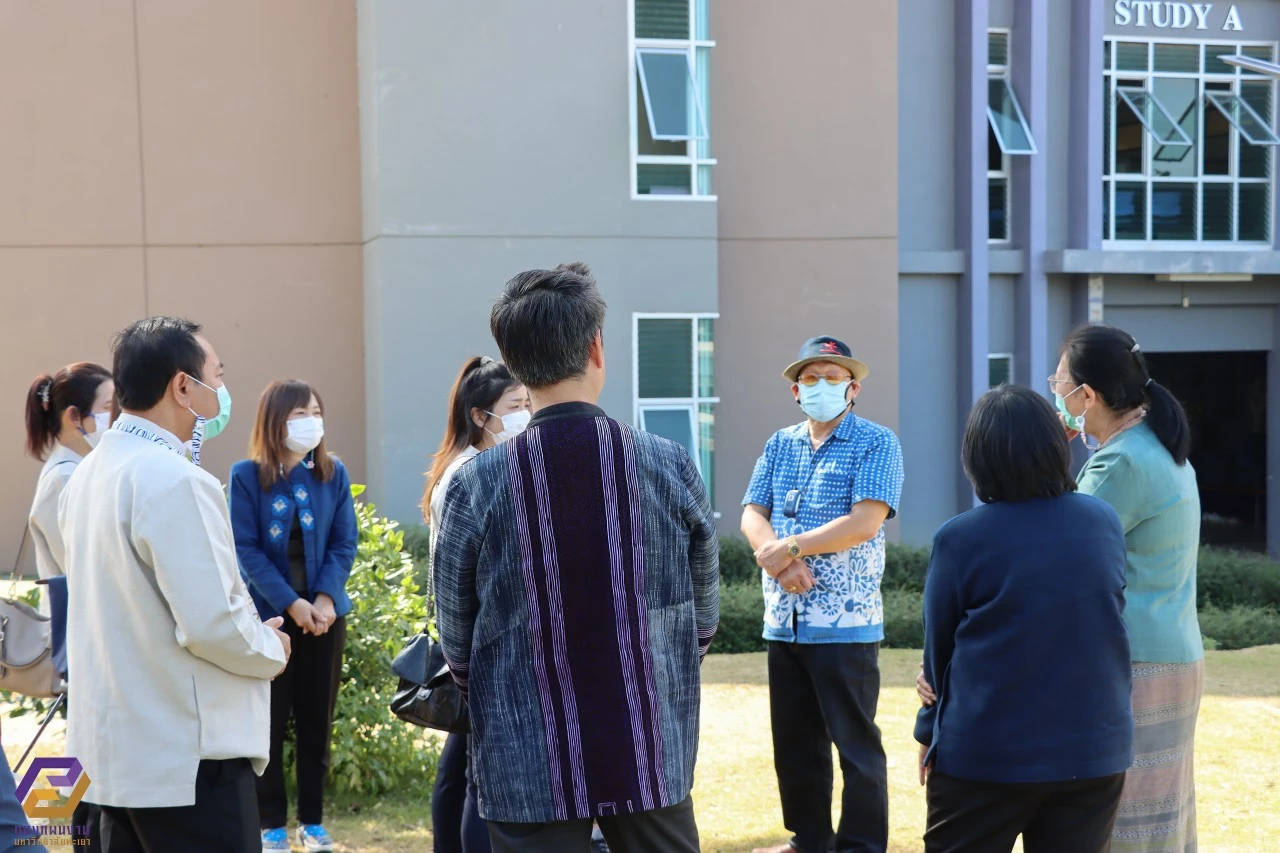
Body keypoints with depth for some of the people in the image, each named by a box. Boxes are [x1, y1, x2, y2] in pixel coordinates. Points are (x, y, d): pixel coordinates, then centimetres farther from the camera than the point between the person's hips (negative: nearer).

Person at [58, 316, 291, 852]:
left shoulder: (87, 475, 8)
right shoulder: (177, 482, -19)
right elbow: (212, 624, -22)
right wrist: (272, 648, -3)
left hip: (116, 748, 9)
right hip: (188, 760, -9)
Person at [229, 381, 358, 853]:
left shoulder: (333, 473, 1)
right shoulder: (247, 476, -8)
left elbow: (345, 543, 0)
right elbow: (246, 550, -11)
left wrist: (326, 598, -15)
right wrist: (290, 604, -18)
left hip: (325, 611, 3)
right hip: (268, 614, -3)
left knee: (317, 719, 9)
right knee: (270, 721, 3)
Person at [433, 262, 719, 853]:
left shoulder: (475, 485, -9)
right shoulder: (672, 468, -6)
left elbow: (457, 644, 0)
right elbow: (704, 619, 4)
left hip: (527, 773, -1)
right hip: (654, 761, 1)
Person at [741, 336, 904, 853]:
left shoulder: (876, 444, -5)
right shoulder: (780, 445, 13)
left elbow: (864, 522, -16)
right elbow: (752, 516, 5)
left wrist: (789, 548, -14)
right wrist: (780, 561, -14)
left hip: (846, 621, -6)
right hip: (783, 620, 6)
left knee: (855, 743, -1)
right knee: (794, 742, 13)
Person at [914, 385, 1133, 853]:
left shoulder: (959, 539, -13)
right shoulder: (1105, 522, -2)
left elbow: (938, 649, -2)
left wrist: (930, 732, 12)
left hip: (986, 756, -3)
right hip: (1094, 750, 3)